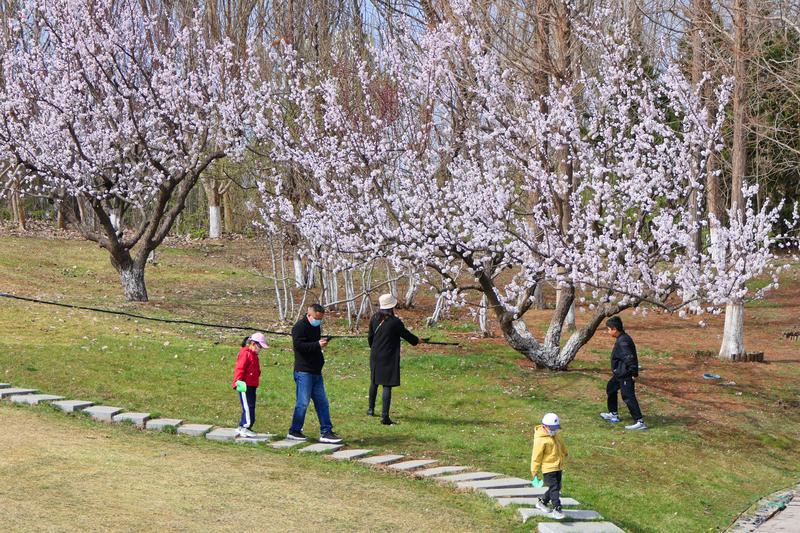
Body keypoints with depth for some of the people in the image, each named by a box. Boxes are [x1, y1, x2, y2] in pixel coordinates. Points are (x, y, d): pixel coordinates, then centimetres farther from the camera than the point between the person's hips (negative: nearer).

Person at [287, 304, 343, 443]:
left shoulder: (316, 327, 17)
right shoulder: (300, 327, -10)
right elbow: (298, 345, -25)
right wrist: (317, 345, -27)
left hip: (316, 372, 9)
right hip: (303, 372, -9)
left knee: (322, 403, 6)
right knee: (302, 403, -4)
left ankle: (326, 432, 7)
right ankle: (294, 431, 7)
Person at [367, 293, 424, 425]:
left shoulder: (374, 319, -1)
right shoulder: (395, 322, -16)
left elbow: (370, 337, 10)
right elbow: (406, 335, -4)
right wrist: (417, 340, 16)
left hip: (375, 356, 6)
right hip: (389, 358, -5)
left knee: (374, 382, 22)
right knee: (387, 386, -4)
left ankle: (371, 409, 34)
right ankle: (384, 416, -7)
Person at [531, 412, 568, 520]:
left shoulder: (556, 434, 6)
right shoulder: (540, 440, -19)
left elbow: (561, 444, 28)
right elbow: (536, 456, -14)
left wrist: (564, 453, 41)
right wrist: (534, 471, -10)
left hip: (558, 467, 9)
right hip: (548, 468, -9)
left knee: (557, 487, 16)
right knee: (554, 488, -15)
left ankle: (542, 502, 33)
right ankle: (557, 509, -18)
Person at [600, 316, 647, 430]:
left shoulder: (623, 342, -24)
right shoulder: (622, 338, 9)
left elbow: (629, 358, -29)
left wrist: (634, 373, -27)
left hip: (625, 375, -12)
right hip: (620, 374, 12)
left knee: (628, 397, -12)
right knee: (611, 388, 26)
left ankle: (639, 422, -12)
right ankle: (613, 414, 40)